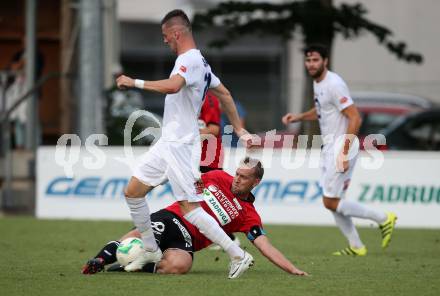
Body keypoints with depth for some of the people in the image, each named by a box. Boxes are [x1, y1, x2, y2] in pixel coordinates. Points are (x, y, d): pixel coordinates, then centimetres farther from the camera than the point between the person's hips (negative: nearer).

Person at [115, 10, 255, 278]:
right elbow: (224, 93, 24)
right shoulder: (199, 61, 16)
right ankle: (151, 250, 20)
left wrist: (135, 83, -27)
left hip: (181, 146, -10)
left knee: (190, 208, -11)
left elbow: (172, 86, -36)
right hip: (167, 143, 10)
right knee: (133, 192, 10)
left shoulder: (190, 60, -16)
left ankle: (238, 256, -7)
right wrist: (240, 129, 29)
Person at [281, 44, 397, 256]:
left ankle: (383, 218, 0)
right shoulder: (317, 83, 11)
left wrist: (344, 152, -26)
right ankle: (356, 247, 17)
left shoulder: (333, 84, -18)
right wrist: (299, 117, 14)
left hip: (340, 145, -9)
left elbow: (355, 118, -22)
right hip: (328, 147, 9)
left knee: (331, 202, -8)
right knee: (334, 202, 10)